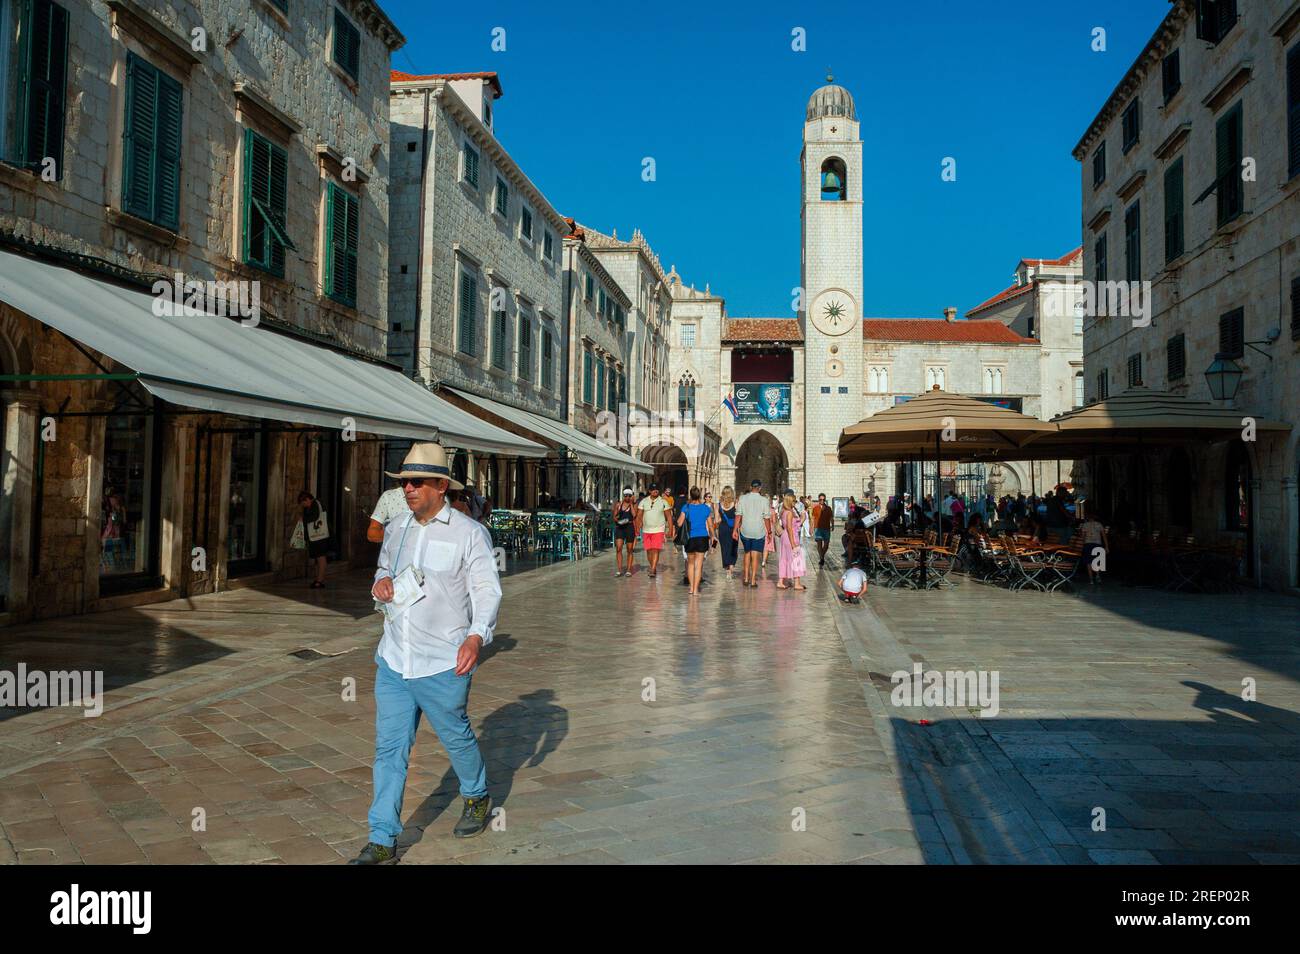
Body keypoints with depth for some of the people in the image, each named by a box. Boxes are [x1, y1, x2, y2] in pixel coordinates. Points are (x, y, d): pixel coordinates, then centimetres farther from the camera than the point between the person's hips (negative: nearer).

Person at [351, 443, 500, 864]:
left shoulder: (468, 532, -9)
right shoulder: (395, 529, 8)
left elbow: (487, 589, -11)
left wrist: (476, 635, -27)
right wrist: (380, 583, -2)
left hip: (442, 664, -5)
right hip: (392, 660, 5)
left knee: (457, 738, 14)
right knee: (389, 747, 5)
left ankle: (478, 799, 41)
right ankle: (382, 842, 13)